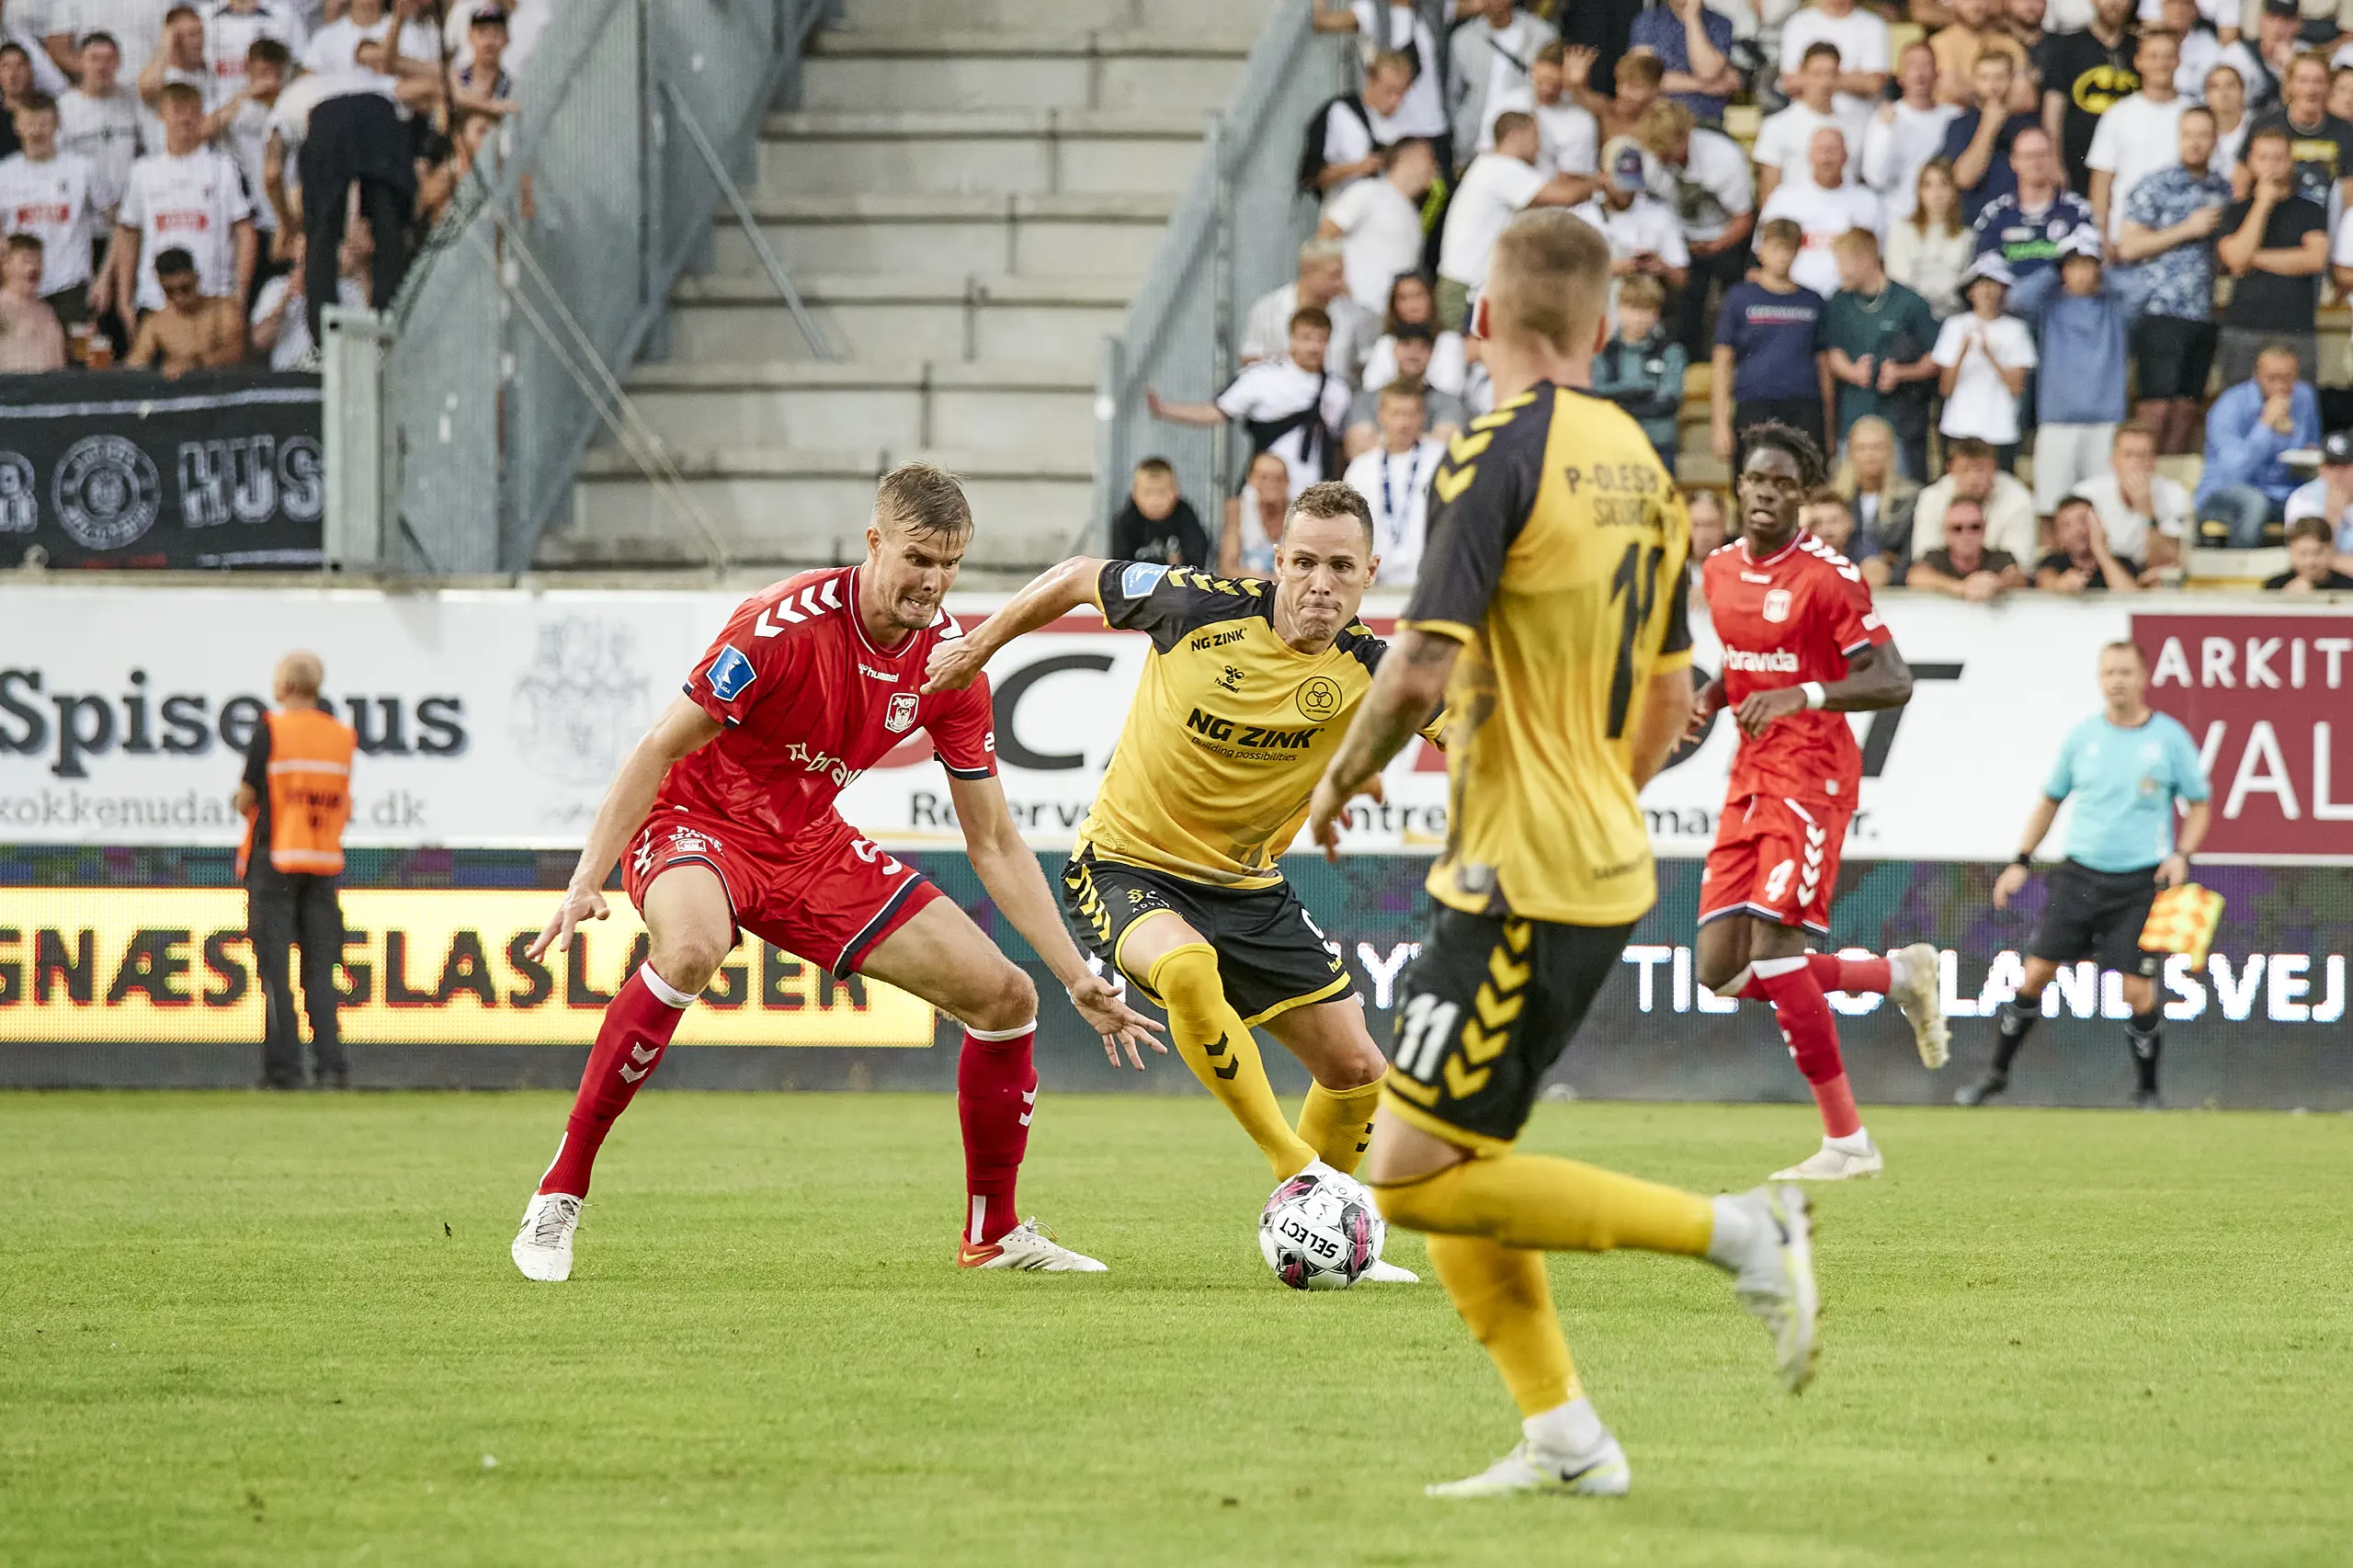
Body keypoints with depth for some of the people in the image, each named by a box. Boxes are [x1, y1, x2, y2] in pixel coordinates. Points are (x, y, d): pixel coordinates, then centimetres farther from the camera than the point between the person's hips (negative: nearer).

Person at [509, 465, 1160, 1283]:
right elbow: (660, 750, -21)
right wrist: (586, 883, -30)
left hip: (810, 846, 6)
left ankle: (994, 1232, 21)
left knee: (1004, 996, 1)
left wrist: (1078, 978, -4)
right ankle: (559, 1195, -31)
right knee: (690, 948, -42)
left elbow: (994, 844, 1)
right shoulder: (785, 624, -26)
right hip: (698, 823, -6)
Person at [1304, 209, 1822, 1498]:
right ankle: (1562, 1436, 10)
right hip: (1603, 870, 9)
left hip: (1522, 880, -9)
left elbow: (1420, 675, -20)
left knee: (1417, 1178, -8)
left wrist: (1340, 779, -2)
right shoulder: (1637, 461, 12)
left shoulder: (1501, 454, -15)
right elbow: (1669, 693, 19)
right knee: (1438, 1152, 14)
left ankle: (1733, 1231, -10)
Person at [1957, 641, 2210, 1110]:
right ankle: (1997, 1074, 13)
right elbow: (2050, 800, 16)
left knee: (2138, 991, -8)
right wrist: (2021, 861, 11)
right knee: (2036, 974, -1)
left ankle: (2146, 1091, 10)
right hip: (2080, 873, 2)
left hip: (2139, 882, -2)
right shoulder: (2082, 736, 5)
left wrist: (2181, 855, -9)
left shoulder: (2169, 737, -1)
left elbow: (2199, 806, 7)